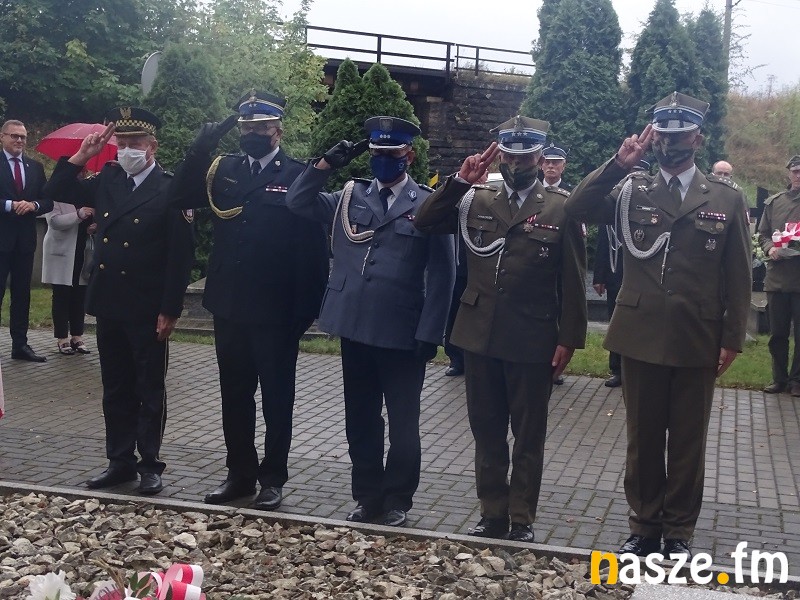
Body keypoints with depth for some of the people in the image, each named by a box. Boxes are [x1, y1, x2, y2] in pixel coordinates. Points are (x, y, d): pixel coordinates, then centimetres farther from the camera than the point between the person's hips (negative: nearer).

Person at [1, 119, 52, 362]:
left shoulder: (35, 167, 10)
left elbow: (48, 201, 7)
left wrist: (33, 205, -12)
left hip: (25, 239, 5)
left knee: (22, 293, 11)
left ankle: (20, 344, 18)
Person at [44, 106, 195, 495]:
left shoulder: (170, 189, -10)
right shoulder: (107, 180, 8)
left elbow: (181, 255, -13)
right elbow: (57, 192, 14)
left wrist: (169, 311, -15)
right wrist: (81, 157, 0)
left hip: (148, 310, -6)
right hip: (109, 305, 6)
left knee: (150, 391, 6)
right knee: (116, 389, 13)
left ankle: (150, 464, 16)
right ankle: (120, 461, 24)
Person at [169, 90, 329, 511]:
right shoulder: (222, 170, 8)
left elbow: (314, 247, -9)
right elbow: (180, 197, -1)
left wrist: (307, 309, -12)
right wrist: (199, 150, -12)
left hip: (277, 311, -5)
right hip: (229, 305, 5)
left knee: (276, 397, 8)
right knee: (234, 395, 14)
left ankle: (273, 478, 21)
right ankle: (240, 473, 28)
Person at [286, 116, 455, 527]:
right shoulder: (349, 197, 10)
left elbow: (441, 276, -5)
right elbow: (298, 201, 7)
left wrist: (429, 335, -11)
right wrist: (326, 164, -5)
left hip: (403, 336, -4)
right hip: (355, 329, 4)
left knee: (403, 424, 8)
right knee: (360, 421, 13)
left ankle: (397, 502, 23)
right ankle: (367, 498, 27)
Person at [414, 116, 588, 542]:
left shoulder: (561, 208, -2)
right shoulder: (475, 200, 7)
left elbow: (572, 280, -3)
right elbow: (424, 223, 0)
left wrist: (569, 339, -7)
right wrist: (459, 181, -9)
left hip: (533, 342, -3)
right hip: (480, 336, 4)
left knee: (528, 436, 8)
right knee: (487, 431, 13)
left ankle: (522, 520, 21)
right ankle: (493, 514, 27)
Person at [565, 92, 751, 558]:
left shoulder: (727, 198, 1)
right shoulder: (632, 191, 4)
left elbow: (738, 276, 2)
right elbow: (576, 209, -8)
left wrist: (732, 340, -2)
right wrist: (618, 164, -14)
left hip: (697, 342, -1)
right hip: (641, 337, 1)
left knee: (687, 442, 10)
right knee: (643, 439, 11)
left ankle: (679, 533, 24)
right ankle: (645, 528, 25)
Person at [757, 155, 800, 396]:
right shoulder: (773, 202, 11)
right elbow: (762, 234, 14)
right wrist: (770, 248, -6)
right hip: (777, 277, 3)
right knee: (777, 333, 9)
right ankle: (779, 378, 20)